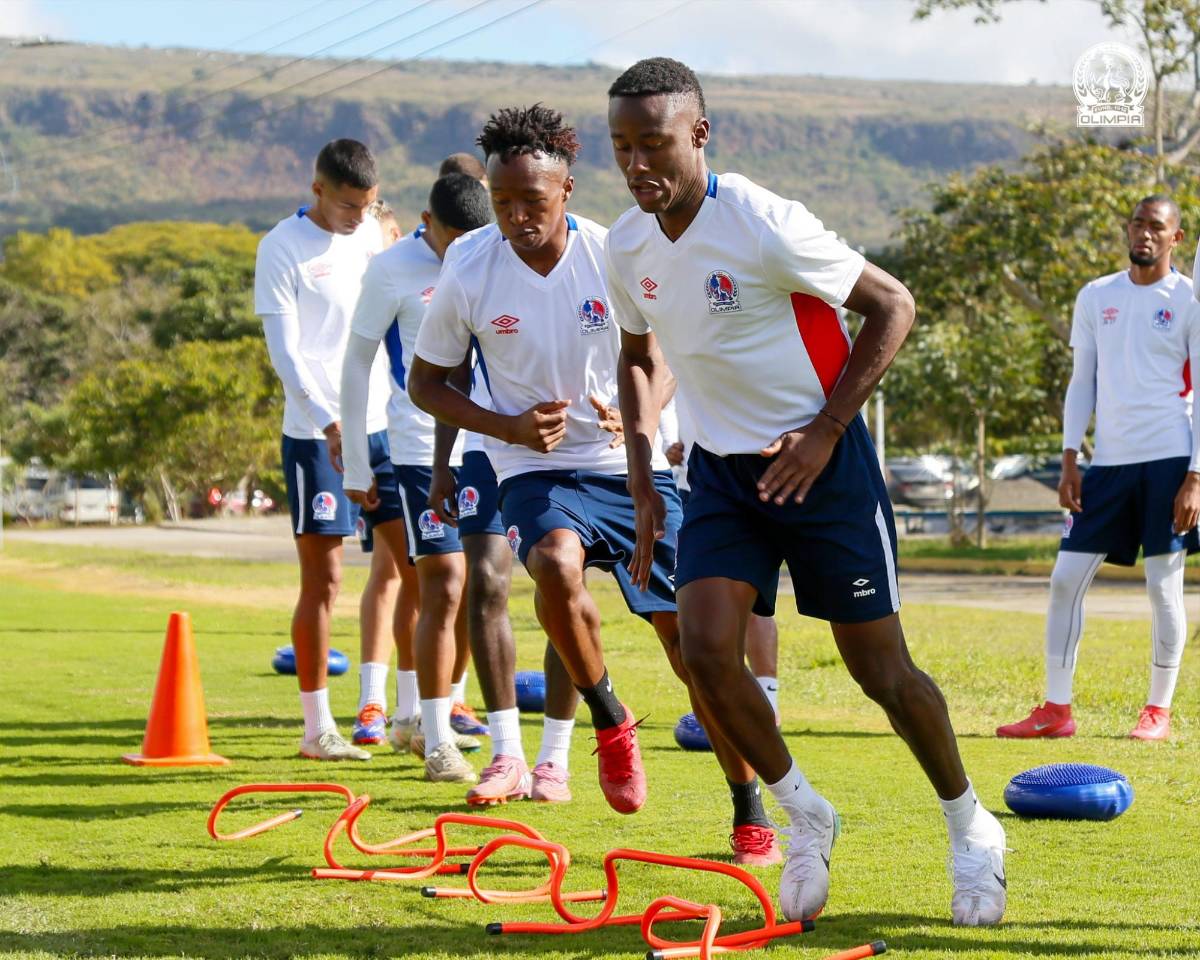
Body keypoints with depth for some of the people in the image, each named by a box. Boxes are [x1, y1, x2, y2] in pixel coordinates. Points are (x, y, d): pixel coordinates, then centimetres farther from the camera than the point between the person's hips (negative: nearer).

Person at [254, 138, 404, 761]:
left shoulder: (370, 235, 11)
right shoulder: (283, 247, -7)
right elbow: (285, 352, -13)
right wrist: (329, 421, -23)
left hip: (382, 425, 6)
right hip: (315, 433, -6)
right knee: (322, 578, -3)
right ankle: (316, 727, 6)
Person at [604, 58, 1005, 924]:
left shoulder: (763, 225, -20)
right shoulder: (627, 246, -1)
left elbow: (892, 305, -13)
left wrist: (824, 432, -17)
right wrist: (643, 484, 8)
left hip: (820, 462, -5)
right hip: (721, 468, 5)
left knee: (880, 668, 0)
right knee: (705, 648, -14)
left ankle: (971, 828, 24)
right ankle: (806, 816, 9)